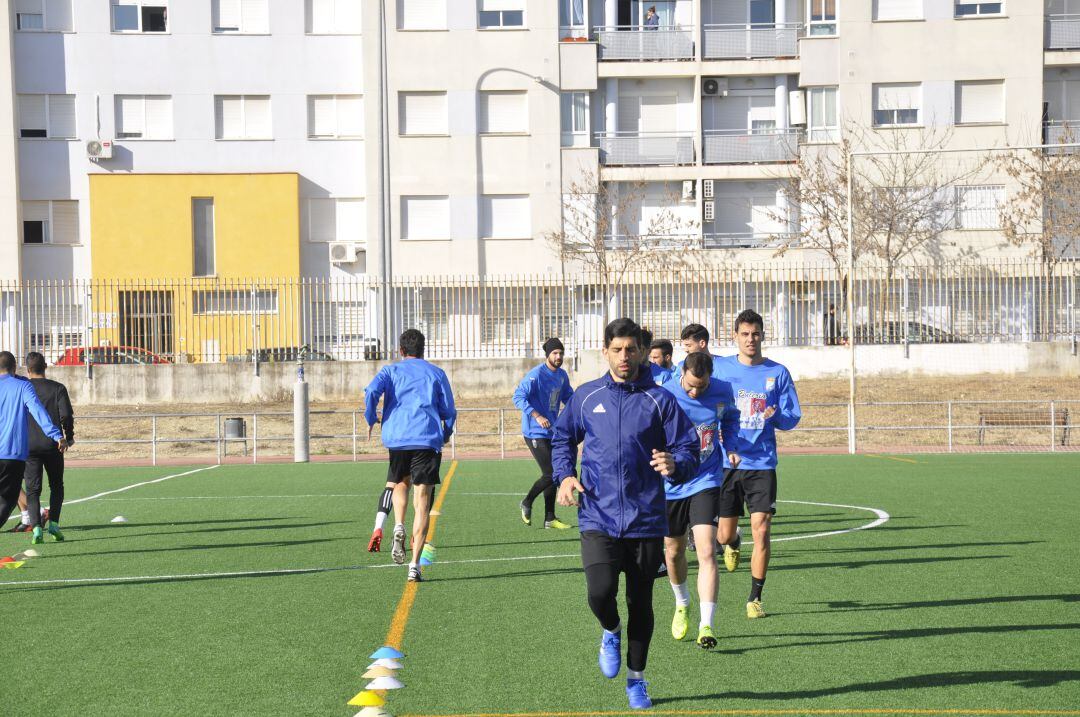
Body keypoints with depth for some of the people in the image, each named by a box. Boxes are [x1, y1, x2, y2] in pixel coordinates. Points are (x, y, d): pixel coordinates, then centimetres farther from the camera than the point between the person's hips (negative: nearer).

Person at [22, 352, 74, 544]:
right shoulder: (57, 388, 0)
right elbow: (66, 415, -7)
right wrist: (69, 436, 8)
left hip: (28, 447, 1)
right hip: (52, 445, 0)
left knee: (32, 489, 5)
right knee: (56, 486, 15)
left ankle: (36, 527, -9)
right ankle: (53, 523, 3)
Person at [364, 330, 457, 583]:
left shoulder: (391, 370, 13)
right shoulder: (436, 373, 15)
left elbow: (371, 392, -7)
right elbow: (449, 411, 12)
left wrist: (371, 420, 10)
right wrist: (446, 434, 30)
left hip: (396, 438, 1)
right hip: (428, 440, -1)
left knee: (399, 484, 28)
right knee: (422, 503, -2)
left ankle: (398, 527, 0)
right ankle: (415, 565, -10)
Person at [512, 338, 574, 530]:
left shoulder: (562, 376, 8)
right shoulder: (536, 375, -16)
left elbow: (568, 397, 23)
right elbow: (518, 397, -22)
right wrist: (537, 416, -31)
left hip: (551, 433, 8)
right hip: (535, 433, -8)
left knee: (553, 474, 11)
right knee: (550, 474, -10)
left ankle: (550, 519, 20)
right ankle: (527, 503, 15)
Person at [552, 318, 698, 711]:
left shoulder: (660, 399, 1)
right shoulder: (586, 396, 6)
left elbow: (689, 450, 0)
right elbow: (562, 439, 19)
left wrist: (674, 465, -23)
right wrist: (564, 476, 2)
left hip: (646, 519, 0)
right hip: (598, 518, 0)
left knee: (641, 604, 8)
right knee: (600, 592, -17)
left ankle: (636, 680, 29)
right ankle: (611, 633, 20)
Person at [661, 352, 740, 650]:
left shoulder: (723, 391, -8)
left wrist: (730, 447, -2)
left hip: (706, 482, 0)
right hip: (670, 484, 0)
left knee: (706, 552, -15)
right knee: (673, 552, 15)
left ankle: (706, 627, -10)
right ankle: (682, 604, 44)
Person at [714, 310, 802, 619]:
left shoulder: (778, 373, 3)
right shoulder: (719, 368, 3)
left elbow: (791, 418, 4)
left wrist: (775, 415, -16)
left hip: (762, 465, 0)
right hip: (726, 463, 1)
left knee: (761, 530, -8)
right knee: (724, 535, 5)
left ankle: (755, 598, 7)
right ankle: (733, 544, 44)